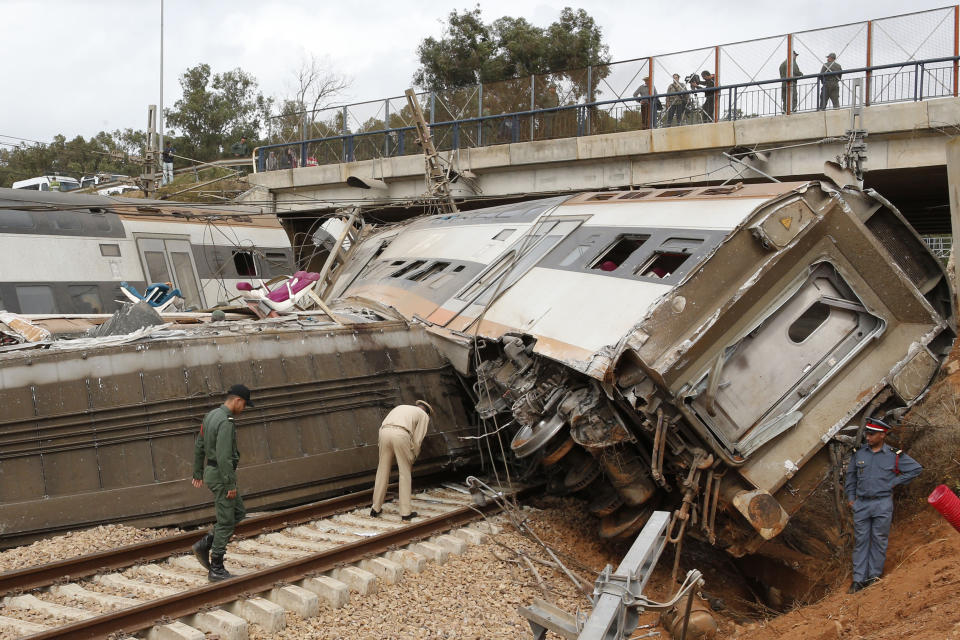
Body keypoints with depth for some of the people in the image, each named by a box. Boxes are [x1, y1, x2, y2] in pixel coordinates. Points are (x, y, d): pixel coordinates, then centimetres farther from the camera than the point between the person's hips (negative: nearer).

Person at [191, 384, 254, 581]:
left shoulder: (212, 415, 10)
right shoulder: (225, 422, -22)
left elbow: (199, 446, 17)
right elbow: (223, 456, -27)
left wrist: (198, 473, 23)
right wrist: (231, 484, -22)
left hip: (211, 471, 10)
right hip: (221, 475, -10)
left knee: (238, 513, 19)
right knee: (226, 522, -1)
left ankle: (204, 545, 15)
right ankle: (216, 569, 6)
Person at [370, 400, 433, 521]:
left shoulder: (400, 407, 37)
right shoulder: (424, 415, 22)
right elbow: (417, 440, 11)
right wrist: (412, 460, 23)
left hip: (384, 432, 4)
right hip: (401, 435, -4)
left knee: (382, 471, 15)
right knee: (405, 473, 8)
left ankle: (376, 508, 22)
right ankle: (406, 512, 9)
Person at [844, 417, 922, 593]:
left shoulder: (894, 455, -2)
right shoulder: (859, 453, 6)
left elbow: (916, 468, 5)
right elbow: (850, 475, 16)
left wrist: (894, 482, 0)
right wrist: (850, 497, 11)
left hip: (882, 504, -2)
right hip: (861, 504, 2)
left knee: (879, 540, 3)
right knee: (860, 541, 4)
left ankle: (874, 575, 13)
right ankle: (859, 579, 7)